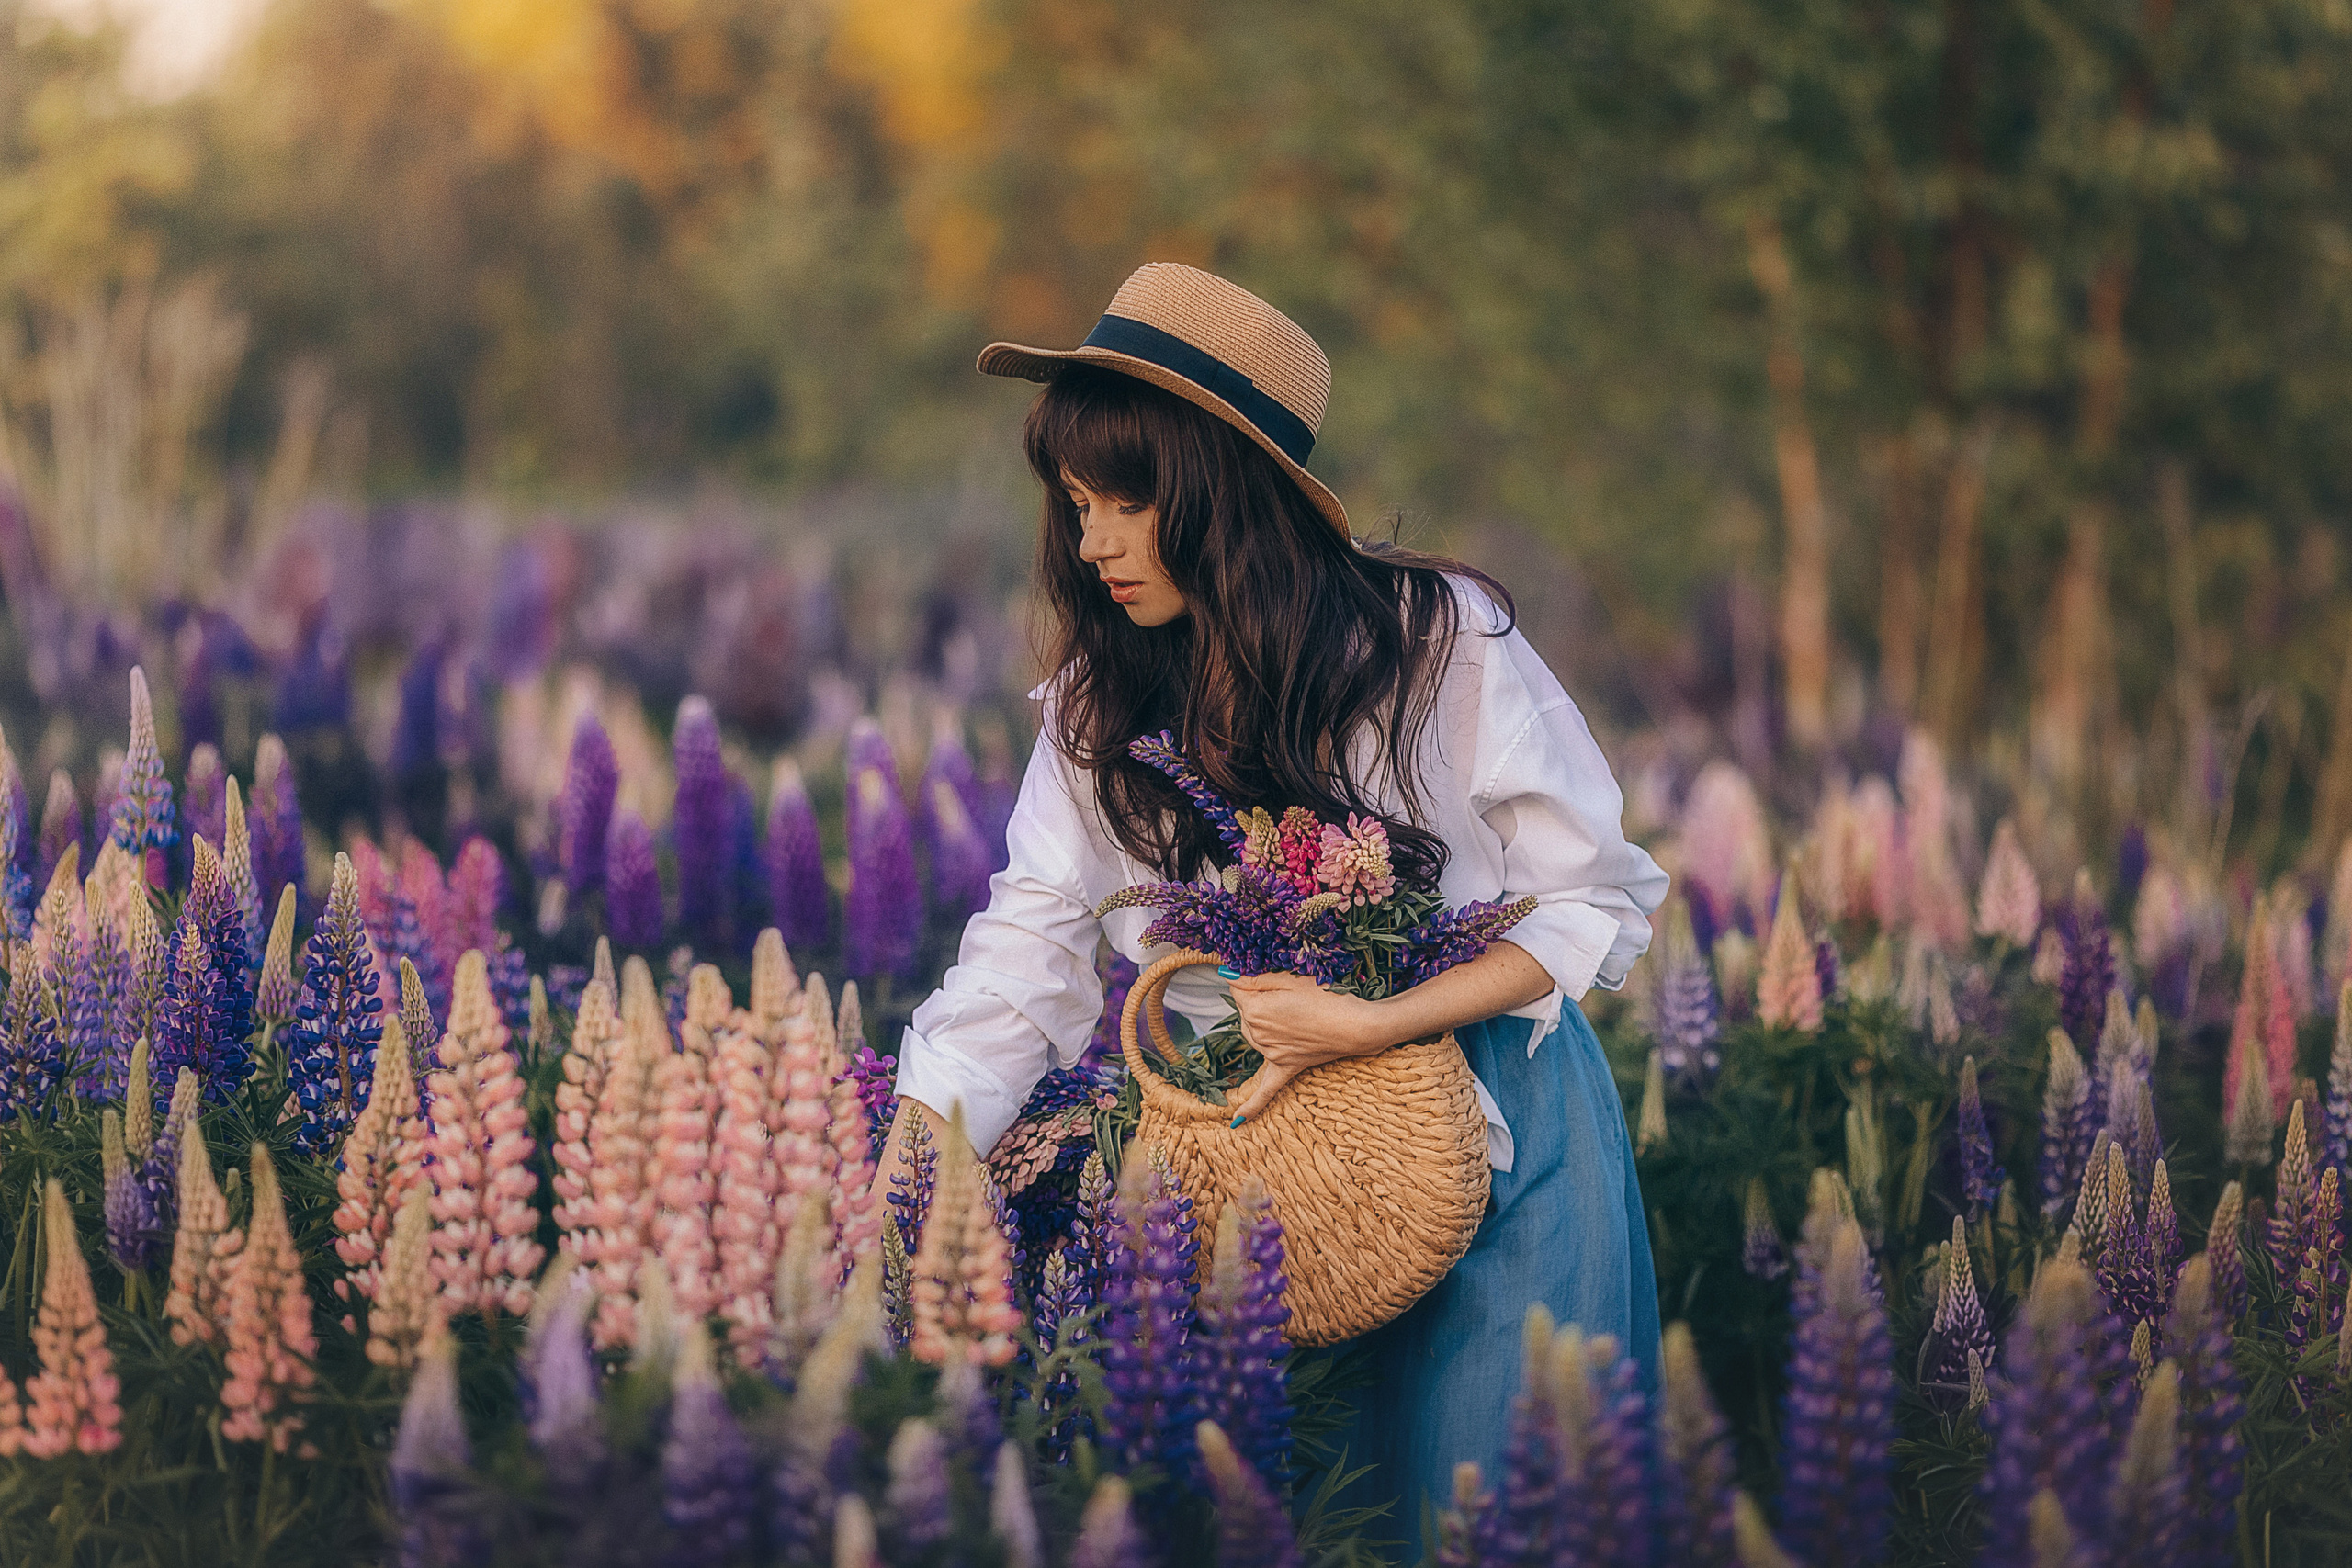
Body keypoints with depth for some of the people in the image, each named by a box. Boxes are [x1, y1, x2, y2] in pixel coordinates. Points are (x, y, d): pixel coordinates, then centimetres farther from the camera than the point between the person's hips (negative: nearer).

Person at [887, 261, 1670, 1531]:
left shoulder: (1440, 640, -15)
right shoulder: (1099, 705, -4)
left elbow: (1594, 903, -11)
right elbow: (1026, 950, -11)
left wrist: (1365, 1026, -22)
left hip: (1497, 1126, -3)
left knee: (1484, 1498, 0)